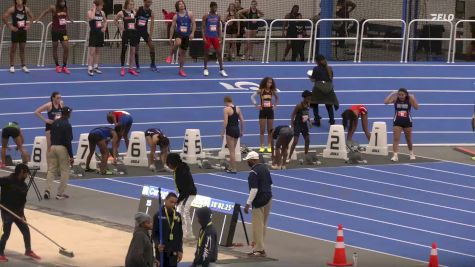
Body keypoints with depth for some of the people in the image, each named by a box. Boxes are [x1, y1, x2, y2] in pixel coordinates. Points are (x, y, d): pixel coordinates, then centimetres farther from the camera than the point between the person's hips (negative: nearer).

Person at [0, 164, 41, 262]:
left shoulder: (24, 186, 5)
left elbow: (22, 201, 3)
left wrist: (21, 214, -7)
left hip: (18, 212, 6)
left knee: (26, 230, 9)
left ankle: (28, 250, 26)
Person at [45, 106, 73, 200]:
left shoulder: (54, 123, 8)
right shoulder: (67, 125, -12)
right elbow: (68, 141, -15)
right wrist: (71, 156, -12)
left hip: (53, 147, 6)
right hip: (62, 149, -6)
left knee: (51, 170, 10)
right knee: (65, 171, 5)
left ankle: (47, 190, -5)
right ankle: (60, 194, 4)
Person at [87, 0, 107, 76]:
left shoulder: (102, 13, 7)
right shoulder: (90, 12, -9)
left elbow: (105, 21, 24)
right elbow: (92, 18, -32)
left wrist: (104, 27, 6)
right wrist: (94, 9, -21)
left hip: (100, 34, 6)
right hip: (93, 34, -6)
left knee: (98, 51, 12)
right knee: (91, 51, -9)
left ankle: (95, 67, 22)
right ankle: (90, 68, -9)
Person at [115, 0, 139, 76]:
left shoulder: (134, 12, 3)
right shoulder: (122, 13, -7)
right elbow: (115, 20, 6)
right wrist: (120, 27, -1)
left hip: (134, 33, 4)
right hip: (126, 33, -4)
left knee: (133, 51, 5)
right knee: (124, 50, 2)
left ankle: (131, 68, 12)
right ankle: (122, 68, 9)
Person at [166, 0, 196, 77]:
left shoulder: (190, 14, 0)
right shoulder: (175, 16, 0)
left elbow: (193, 24, -1)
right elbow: (173, 27, 4)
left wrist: (192, 33, -14)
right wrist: (170, 37, 0)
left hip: (187, 35, 2)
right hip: (178, 33, -2)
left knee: (183, 53, 7)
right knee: (178, 43, -37)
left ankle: (181, 70, 17)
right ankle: (171, 55, -12)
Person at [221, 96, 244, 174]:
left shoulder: (227, 109, -11)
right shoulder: (237, 108, 7)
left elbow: (225, 122, -17)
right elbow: (242, 121, 8)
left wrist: (222, 132, -12)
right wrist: (241, 131, 16)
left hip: (230, 130, -6)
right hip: (237, 129, 6)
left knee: (231, 150, -1)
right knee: (233, 150, 18)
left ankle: (234, 169, 1)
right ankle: (232, 167, 25)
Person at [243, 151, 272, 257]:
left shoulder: (253, 172, -17)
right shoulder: (265, 168, 10)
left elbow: (254, 189, -23)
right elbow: (270, 184, 16)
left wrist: (248, 204, -21)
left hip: (259, 201, -9)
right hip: (268, 199, 9)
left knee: (258, 226, -1)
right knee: (263, 225, 14)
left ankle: (260, 249, 1)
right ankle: (259, 247, 20)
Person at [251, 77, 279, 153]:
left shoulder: (272, 91, 4)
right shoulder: (261, 91, -5)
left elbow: (277, 98, 20)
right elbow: (252, 97, -8)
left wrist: (275, 105, 9)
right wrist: (256, 105, -12)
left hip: (270, 111, 3)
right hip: (263, 111, -3)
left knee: (270, 130, 5)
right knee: (262, 130, 1)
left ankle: (269, 147, 10)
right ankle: (262, 147, 3)